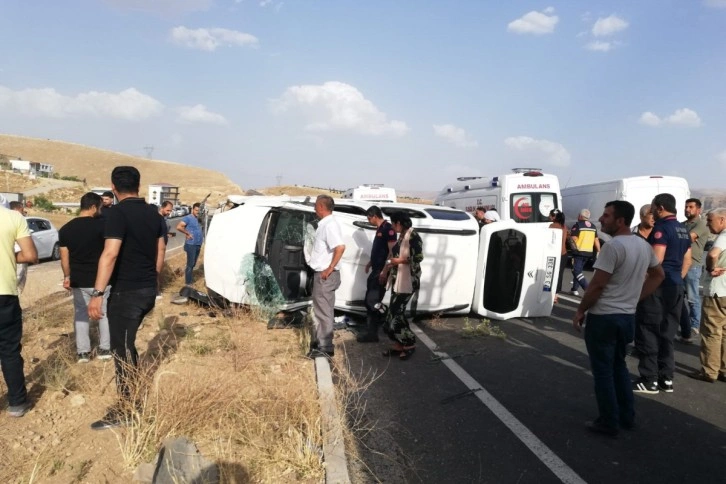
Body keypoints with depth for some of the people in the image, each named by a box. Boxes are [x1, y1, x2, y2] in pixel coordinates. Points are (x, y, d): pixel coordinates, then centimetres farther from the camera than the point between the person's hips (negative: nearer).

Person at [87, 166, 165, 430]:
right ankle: (131, 388, 37)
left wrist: (97, 293, -25)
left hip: (126, 291, -8)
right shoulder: (152, 212, 8)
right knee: (127, 342, 24)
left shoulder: (117, 212, -16)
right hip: (148, 290, 8)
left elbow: (110, 254, -25)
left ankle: (125, 408, 10)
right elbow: (160, 250, 15)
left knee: (121, 348, 2)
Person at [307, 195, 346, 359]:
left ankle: (325, 348, 5)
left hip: (325, 275, -10)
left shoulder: (330, 225, -18)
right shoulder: (324, 224, 13)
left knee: (323, 312, -3)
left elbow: (340, 247, -31)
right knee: (319, 310, 17)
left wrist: (329, 269, -24)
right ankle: (319, 343, 27)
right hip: (320, 274, 10)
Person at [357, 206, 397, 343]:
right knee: (370, 300, 14)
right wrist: (370, 263, 28)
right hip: (375, 270, 10)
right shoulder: (379, 229, 15)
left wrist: (385, 270, -24)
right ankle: (371, 330, 22)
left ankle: (372, 333, -2)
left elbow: (392, 251, -20)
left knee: (372, 301, -9)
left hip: (381, 271, -10)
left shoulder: (388, 229, -14)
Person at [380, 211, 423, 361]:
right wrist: (385, 270, 18)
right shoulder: (401, 236, 14)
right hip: (397, 280, 9)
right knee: (397, 312, 9)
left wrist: (400, 261, -15)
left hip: (408, 282, -9)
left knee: (395, 313, -8)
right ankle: (399, 344, 17)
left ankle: (410, 343, 6)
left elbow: (418, 258, -20)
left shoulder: (413, 236, -13)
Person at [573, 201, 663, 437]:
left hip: (604, 317, -8)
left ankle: (609, 422, 12)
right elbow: (658, 275, 21)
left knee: (603, 370, 4)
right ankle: (627, 416, 29)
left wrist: (580, 311, -9)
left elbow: (597, 285, -20)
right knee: (619, 366, 22)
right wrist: (636, 297, 18)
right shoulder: (643, 245, 7)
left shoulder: (613, 246, -20)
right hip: (627, 316, 8)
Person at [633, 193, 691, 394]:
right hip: (676, 287, 9)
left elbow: (656, 259, -21)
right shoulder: (683, 230, 14)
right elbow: (687, 260, 18)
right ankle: (666, 378, 18)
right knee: (666, 333, 13)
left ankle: (650, 380, 1)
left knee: (648, 333, -2)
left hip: (658, 285, -9)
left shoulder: (662, 227, -14)